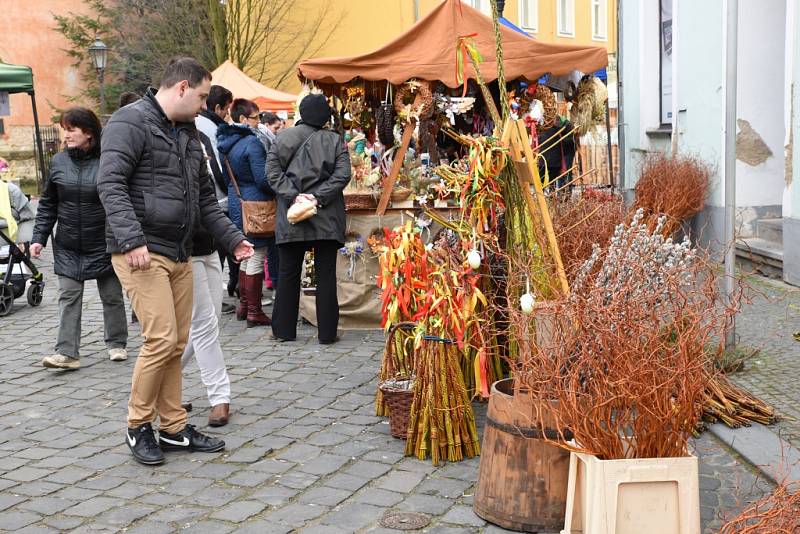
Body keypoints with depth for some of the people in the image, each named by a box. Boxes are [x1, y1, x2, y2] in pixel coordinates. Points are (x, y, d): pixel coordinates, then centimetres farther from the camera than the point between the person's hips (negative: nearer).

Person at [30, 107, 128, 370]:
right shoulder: (58, 162, 3)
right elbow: (48, 205, 8)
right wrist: (39, 237, 1)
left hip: (103, 245, -3)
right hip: (67, 248, 3)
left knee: (112, 296, 10)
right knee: (68, 297, -2)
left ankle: (117, 344, 26)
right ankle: (67, 352, -1)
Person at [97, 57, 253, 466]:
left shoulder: (188, 133, 20)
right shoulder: (131, 121, -7)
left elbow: (204, 196, 24)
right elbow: (110, 185, -17)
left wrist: (232, 239, 15)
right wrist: (133, 239, -26)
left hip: (179, 253, 8)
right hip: (142, 253, -8)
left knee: (176, 344, 9)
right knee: (162, 339, -11)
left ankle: (173, 428, 20)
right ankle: (138, 427, 7)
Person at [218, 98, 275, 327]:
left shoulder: (225, 141, 8)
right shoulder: (252, 142, -17)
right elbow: (263, 178, -18)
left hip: (236, 203, 8)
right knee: (256, 259, -2)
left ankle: (243, 305, 26)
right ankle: (254, 312, 2)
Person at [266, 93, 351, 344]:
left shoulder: (284, 137, 2)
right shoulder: (335, 140, 0)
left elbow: (273, 171, -5)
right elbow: (342, 174, -8)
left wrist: (292, 195, -11)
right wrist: (319, 196, -12)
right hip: (327, 219, 0)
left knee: (288, 274, 10)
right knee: (326, 275, 5)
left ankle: (284, 329, 15)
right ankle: (327, 332, 6)